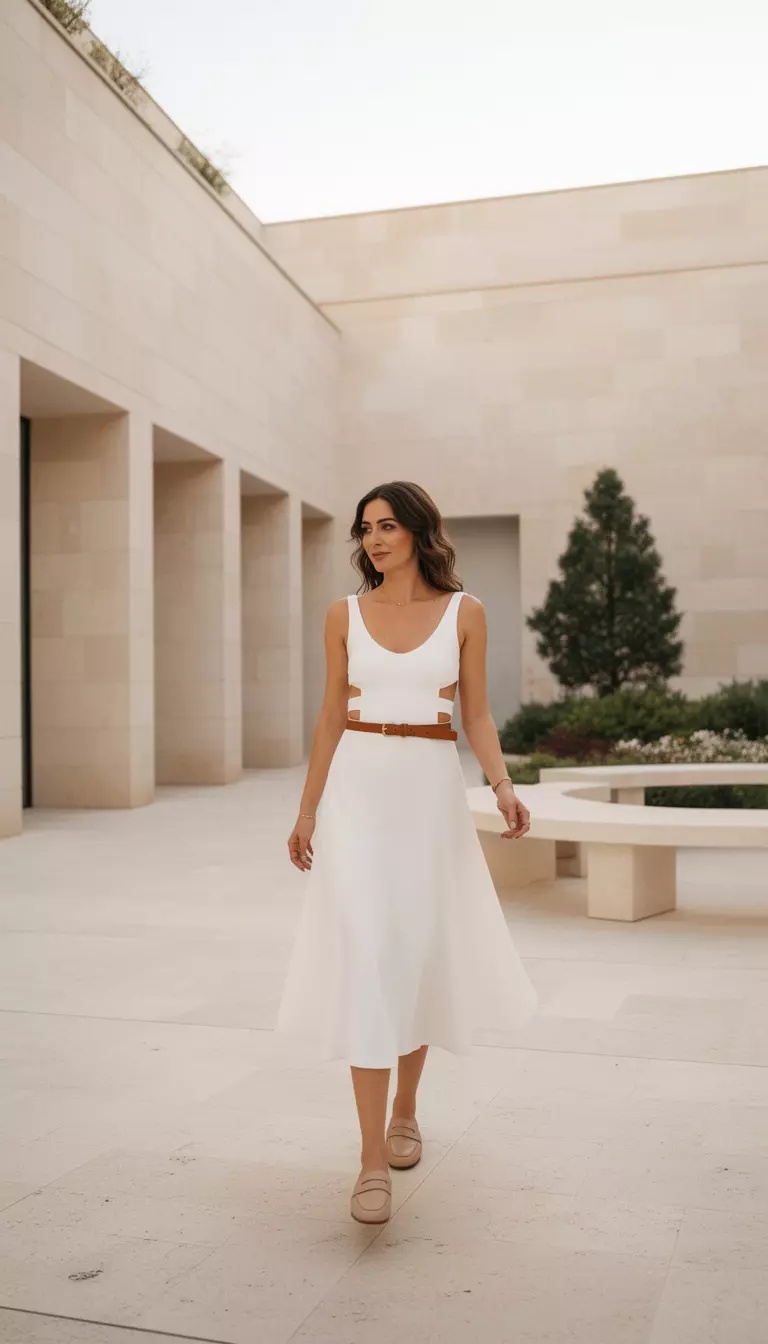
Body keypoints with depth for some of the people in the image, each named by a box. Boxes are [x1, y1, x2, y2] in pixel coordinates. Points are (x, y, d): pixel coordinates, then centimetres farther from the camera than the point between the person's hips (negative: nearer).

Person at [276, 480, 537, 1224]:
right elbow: (332, 716, 8)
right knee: (366, 956, -8)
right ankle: (373, 1162, -4)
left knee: (420, 954, 10)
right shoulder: (345, 614, 5)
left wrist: (503, 787, -13)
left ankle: (405, 1108, 35)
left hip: (431, 791, 0)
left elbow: (476, 714, 3)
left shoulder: (463, 612, 3)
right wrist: (306, 812, 7)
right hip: (357, 791, 0)